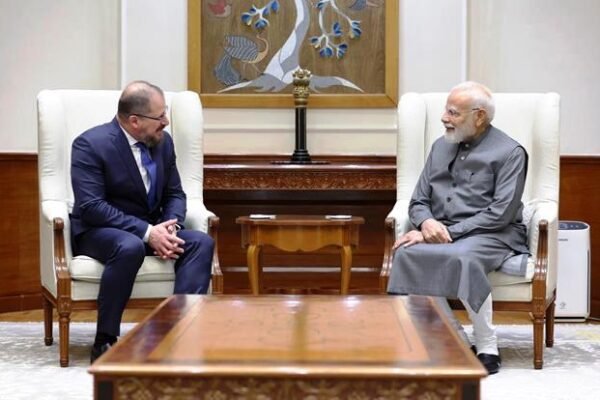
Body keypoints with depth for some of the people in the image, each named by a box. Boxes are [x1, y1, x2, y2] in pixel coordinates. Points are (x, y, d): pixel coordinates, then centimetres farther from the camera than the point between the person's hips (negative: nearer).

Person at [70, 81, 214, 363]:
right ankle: (104, 343, -28)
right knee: (130, 247, -39)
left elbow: (175, 195, 9)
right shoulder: (90, 144, -16)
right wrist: (147, 232, -29)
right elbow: (90, 207, -23)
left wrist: (170, 228, -15)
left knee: (201, 242, -20)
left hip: (153, 229, 6)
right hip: (99, 231, -6)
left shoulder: (163, 141, 2)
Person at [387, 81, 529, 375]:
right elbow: (418, 201, 15)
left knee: (462, 258, -38)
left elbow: (501, 213, -11)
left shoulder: (509, 152, -1)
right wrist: (427, 223, -9)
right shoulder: (441, 147, 17)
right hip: (441, 233, 5)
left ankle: (487, 347, -21)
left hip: (492, 235, -5)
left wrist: (450, 232, -17)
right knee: (407, 254, -28)